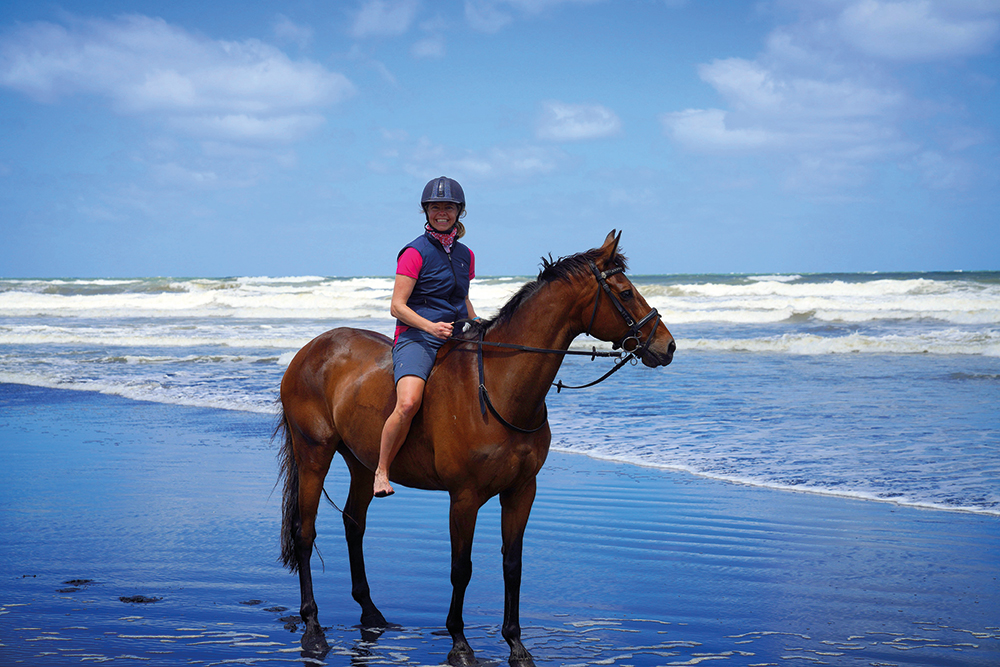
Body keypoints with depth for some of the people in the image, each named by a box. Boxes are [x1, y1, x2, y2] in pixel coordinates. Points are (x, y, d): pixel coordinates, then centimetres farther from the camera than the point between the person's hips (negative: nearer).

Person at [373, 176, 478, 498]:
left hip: (457, 339, 7)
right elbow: (397, 306, -9)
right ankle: (381, 472, -13)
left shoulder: (465, 255, 15)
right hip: (416, 338, -7)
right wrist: (431, 326, -24)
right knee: (408, 403, -31)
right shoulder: (415, 252, -5)